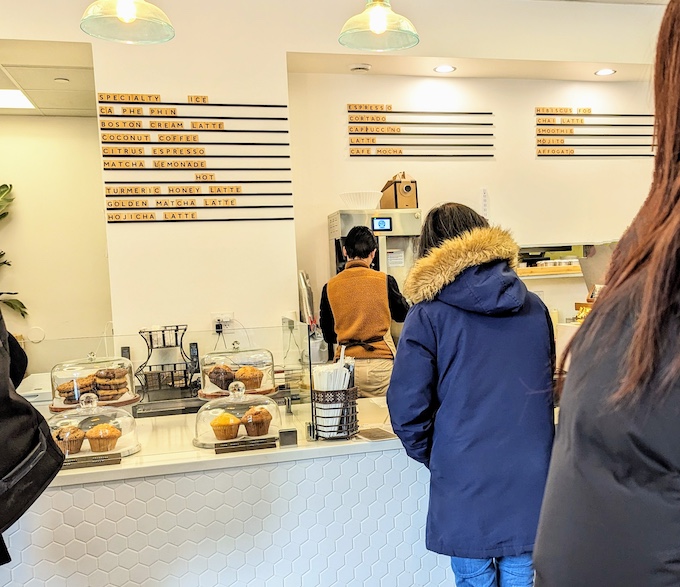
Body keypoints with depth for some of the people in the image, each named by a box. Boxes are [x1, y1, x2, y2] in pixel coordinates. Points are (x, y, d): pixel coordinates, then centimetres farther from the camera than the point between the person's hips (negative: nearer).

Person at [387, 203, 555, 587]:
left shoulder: (428, 316, -11)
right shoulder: (534, 308, 4)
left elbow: (407, 407, -11)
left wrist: (431, 456, 7)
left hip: (466, 485, -4)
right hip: (531, 480, 4)